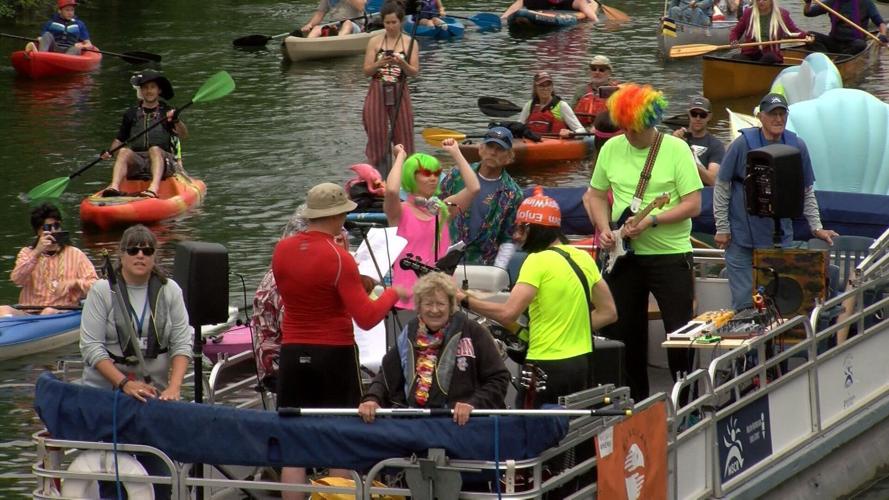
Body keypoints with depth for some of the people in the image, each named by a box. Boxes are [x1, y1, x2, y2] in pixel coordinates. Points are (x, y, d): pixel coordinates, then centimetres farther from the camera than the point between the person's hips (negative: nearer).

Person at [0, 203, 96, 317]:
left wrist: (74, 283, -16)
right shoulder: (27, 253, 16)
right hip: (28, 312, 2)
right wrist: (37, 252, -13)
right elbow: (17, 279, -4)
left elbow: (94, 284, 4)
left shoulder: (75, 254, 12)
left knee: (49, 312, -36)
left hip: (63, 312, -2)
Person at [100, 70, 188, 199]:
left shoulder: (167, 112, 9)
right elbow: (119, 139, 21)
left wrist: (176, 121, -25)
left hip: (163, 161, -2)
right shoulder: (131, 114, 18)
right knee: (124, 151, -28)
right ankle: (114, 187, -53)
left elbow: (184, 136, -5)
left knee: (155, 149, -34)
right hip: (136, 162, 2)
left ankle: (154, 189, -59)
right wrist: (109, 151, 1)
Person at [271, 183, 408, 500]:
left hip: (293, 354, 4)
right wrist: (393, 293, -1)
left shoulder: (282, 250, 1)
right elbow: (367, 318, -17)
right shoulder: (338, 258, -15)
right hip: (334, 355, -4)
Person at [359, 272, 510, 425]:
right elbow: (386, 374, 14)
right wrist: (372, 399, -6)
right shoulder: (409, 336, 15)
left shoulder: (474, 333, 2)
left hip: (461, 420, -4)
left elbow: (499, 378, 1)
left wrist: (473, 404, -14)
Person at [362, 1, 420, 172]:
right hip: (377, 93, 1)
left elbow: (415, 72, -5)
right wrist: (380, 63, -19)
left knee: (404, 135, 0)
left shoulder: (410, 43, 0)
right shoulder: (375, 42, 2)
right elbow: (366, 71, 0)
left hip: (399, 93, -1)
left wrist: (401, 63, -23)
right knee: (377, 137, 2)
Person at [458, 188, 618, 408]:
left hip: (548, 366, -7)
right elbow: (608, 312, 14)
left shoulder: (538, 261, -13)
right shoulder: (583, 258, 8)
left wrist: (465, 300, -10)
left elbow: (508, 314, -20)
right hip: (583, 363, 7)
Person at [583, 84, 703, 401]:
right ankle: (635, 401, 22)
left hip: (670, 254, -5)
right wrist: (604, 229, -2)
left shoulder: (676, 149, -7)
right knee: (621, 332, 9)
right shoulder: (611, 149, 5)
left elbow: (693, 204, -11)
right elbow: (596, 195, 16)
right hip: (624, 256, 5)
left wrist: (652, 222, -20)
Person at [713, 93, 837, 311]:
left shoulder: (797, 146, 2)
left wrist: (816, 227, 9)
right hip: (742, 237, -3)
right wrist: (722, 228, -4)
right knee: (744, 302, -3)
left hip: (781, 237, 3)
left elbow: (807, 191, 13)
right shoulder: (743, 144, -7)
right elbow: (721, 186, -1)